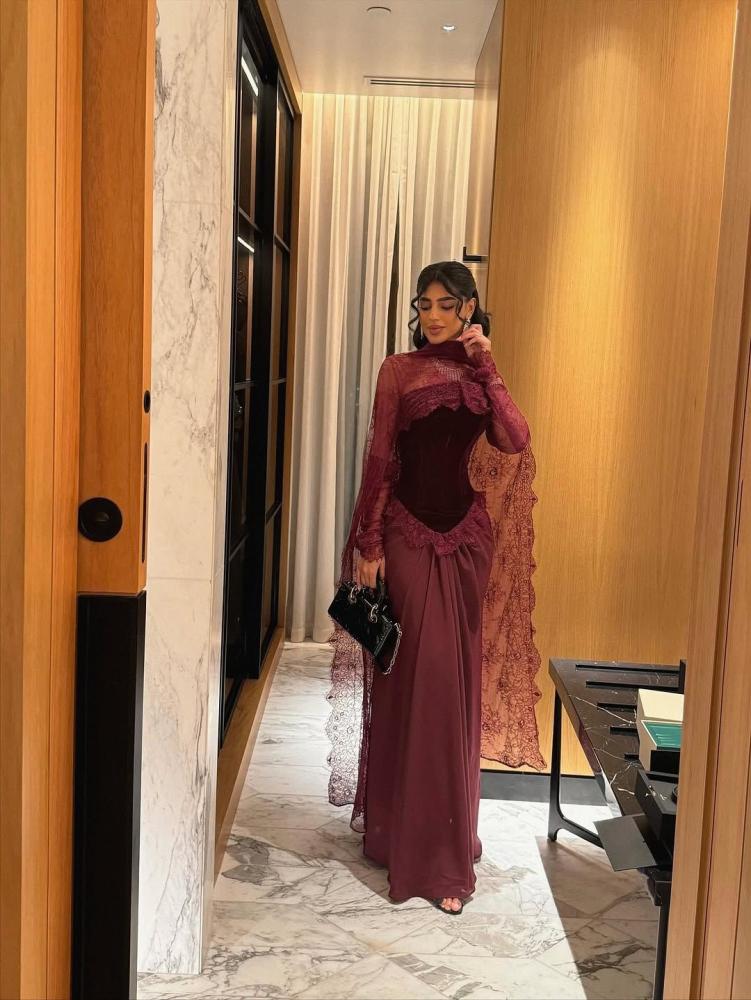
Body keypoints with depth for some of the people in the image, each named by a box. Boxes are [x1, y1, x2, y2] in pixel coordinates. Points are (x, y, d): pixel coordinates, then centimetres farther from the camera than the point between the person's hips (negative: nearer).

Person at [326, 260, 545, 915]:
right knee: (413, 682, -2)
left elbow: (515, 440, -9)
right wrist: (368, 544, -8)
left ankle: (444, 844, 21)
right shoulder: (400, 371, 2)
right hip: (408, 533, -3)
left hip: (467, 536, 3)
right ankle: (401, 832, 13)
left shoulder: (480, 375, 9)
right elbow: (379, 459, -2)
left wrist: (486, 362, -11)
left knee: (456, 684, 7)